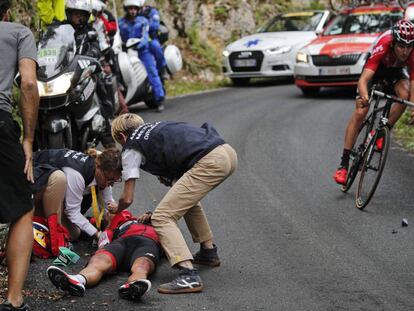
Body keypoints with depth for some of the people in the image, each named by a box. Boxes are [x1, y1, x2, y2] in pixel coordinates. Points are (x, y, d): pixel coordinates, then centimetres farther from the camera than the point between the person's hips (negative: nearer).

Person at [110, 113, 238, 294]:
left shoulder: (131, 149, 11)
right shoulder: (156, 128, 32)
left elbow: (127, 199, 12)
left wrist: (117, 210, 34)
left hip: (208, 163, -8)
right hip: (227, 152, 8)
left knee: (161, 218, -4)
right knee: (186, 198, 34)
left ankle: (188, 275, -19)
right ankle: (208, 251, 37)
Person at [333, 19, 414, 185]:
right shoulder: (383, 47, -42)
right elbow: (363, 79, -50)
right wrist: (364, 97, -70)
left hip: (396, 70, 3)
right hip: (376, 67, -2)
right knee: (360, 112, -13)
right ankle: (344, 163, -8)